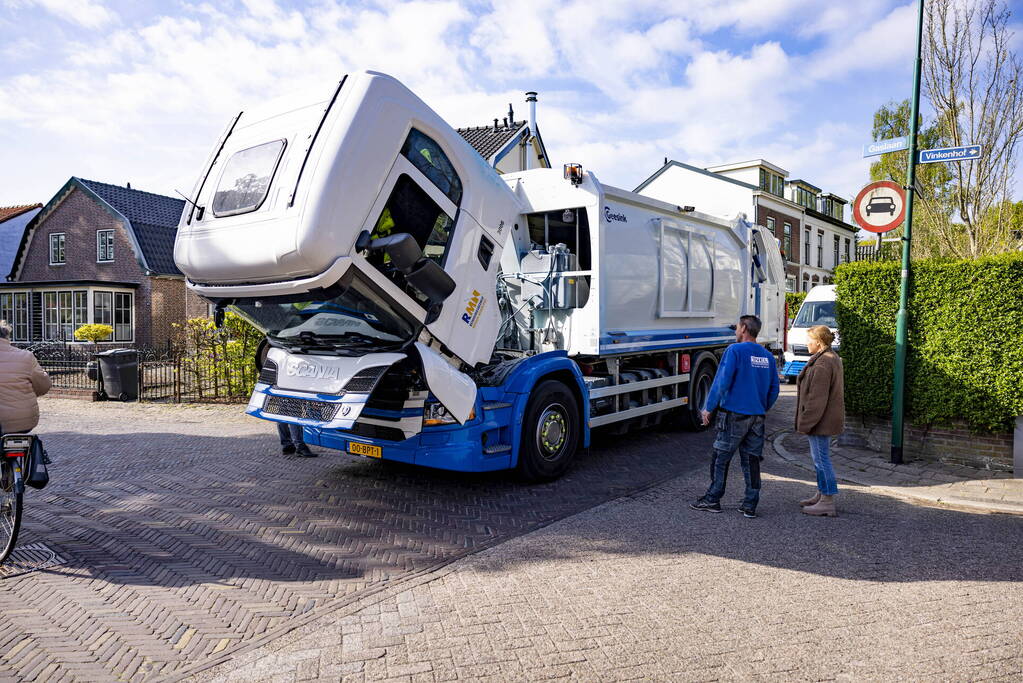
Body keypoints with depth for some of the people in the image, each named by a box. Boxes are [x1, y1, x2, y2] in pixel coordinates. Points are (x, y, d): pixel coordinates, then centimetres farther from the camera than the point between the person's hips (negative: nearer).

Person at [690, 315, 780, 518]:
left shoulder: (735, 350, -10)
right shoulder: (768, 356, 10)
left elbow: (722, 381, -15)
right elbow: (774, 390, 13)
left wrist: (709, 408, -7)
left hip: (734, 414, -6)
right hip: (757, 417, 6)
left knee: (721, 459, 5)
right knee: (751, 460, 9)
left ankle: (713, 500, 12)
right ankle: (750, 505, 11)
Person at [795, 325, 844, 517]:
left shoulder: (822, 364, -22)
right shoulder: (833, 359, 12)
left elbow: (817, 398, -24)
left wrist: (805, 422, -18)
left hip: (820, 419, -11)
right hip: (828, 419, 11)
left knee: (821, 458, -3)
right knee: (819, 457, 19)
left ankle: (828, 503, 4)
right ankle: (821, 495, 29)